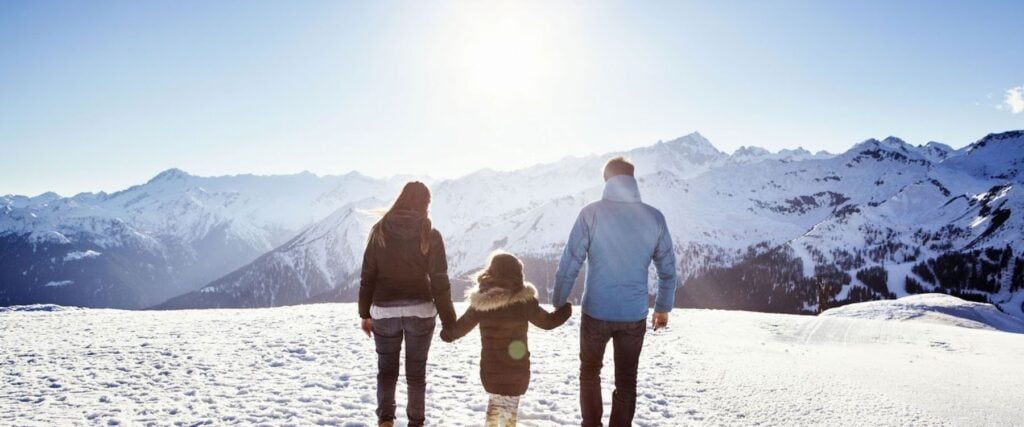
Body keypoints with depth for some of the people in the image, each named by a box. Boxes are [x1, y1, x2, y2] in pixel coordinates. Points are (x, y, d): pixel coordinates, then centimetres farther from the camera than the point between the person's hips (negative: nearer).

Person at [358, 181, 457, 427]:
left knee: (386, 368, 15)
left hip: (384, 311, 1)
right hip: (420, 311, -1)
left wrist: (364, 313, 10)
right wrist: (449, 320, 0)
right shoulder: (430, 236, -7)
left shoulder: (380, 231, -1)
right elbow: (439, 281, -7)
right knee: (416, 371, 13)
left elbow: (368, 275, 1)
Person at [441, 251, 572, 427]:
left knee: (495, 400, 25)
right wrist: (566, 308, 11)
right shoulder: (525, 301, -16)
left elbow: (460, 327, 3)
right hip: (516, 369, -2)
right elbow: (548, 321, -4)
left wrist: (447, 334, 24)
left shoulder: (480, 302, -8)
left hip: (490, 368, 3)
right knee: (510, 406, 12)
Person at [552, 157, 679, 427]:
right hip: (634, 316, 1)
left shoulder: (592, 213, -12)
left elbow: (569, 264, -11)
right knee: (626, 382, 16)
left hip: (596, 313, -1)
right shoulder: (654, 217, -4)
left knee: (590, 372, 23)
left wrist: (558, 303, 3)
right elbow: (668, 269, 3)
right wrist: (663, 308, 17)